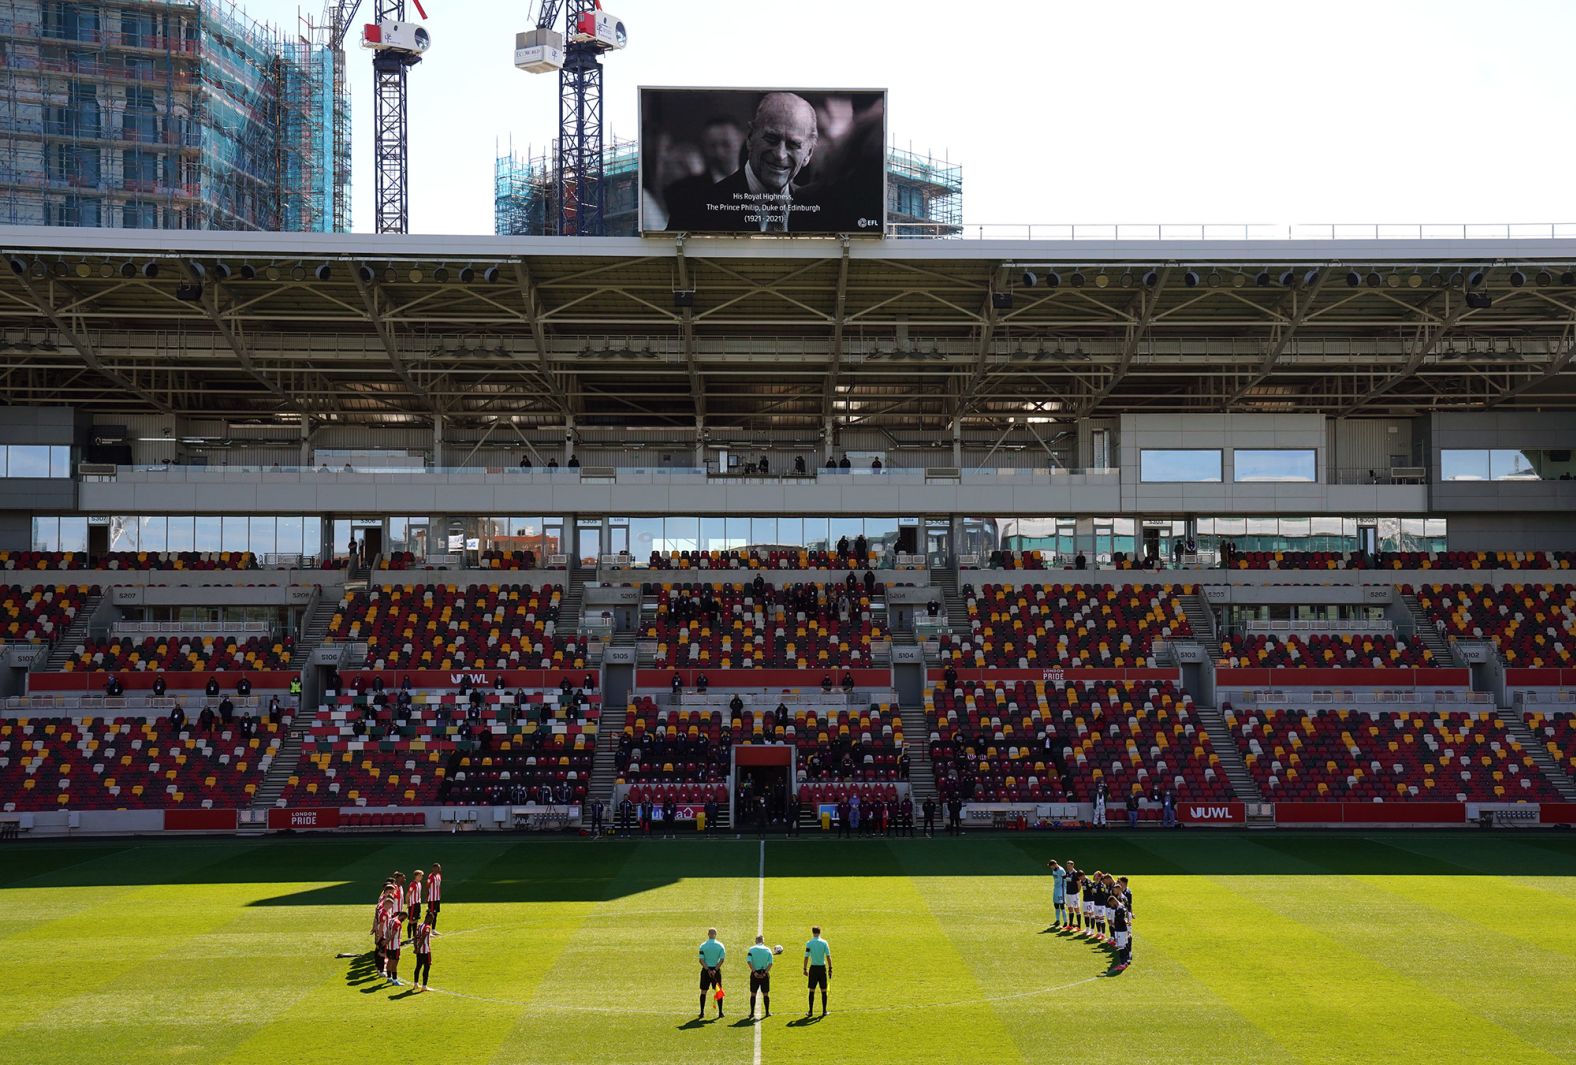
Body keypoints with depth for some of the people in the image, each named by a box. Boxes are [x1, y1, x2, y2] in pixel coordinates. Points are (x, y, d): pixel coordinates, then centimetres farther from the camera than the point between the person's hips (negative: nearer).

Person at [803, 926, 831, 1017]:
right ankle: (824, 1011, 10)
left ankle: (810, 1011, 8)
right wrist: (830, 969, 0)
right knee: (823, 991, 8)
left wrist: (805, 969, 3)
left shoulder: (809, 943, -4)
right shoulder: (824, 943, -3)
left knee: (812, 991, 7)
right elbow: (828, 957, -6)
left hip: (813, 968, 0)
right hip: (822, 967, 0)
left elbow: (806, 957, -5)